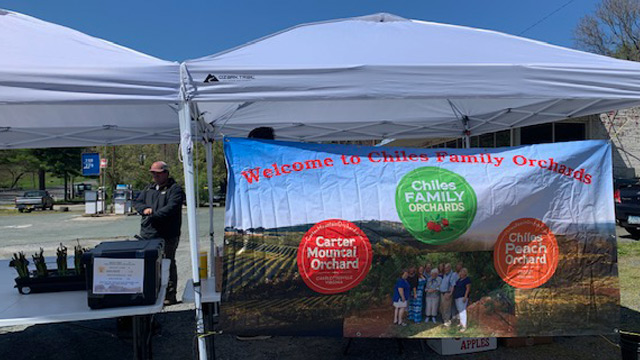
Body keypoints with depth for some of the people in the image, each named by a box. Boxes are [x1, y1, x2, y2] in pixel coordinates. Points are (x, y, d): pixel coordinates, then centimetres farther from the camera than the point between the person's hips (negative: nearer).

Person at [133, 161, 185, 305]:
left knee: (168, 265, -1)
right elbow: (137, 201, 14)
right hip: (147, 234, 7)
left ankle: (169, 296, 7)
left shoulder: (175, 189, -5)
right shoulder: (149, 188, 20)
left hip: (167, 235, -7)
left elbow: (171, 208, -17)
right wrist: (144, 209, -7)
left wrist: (153, 214, -20)